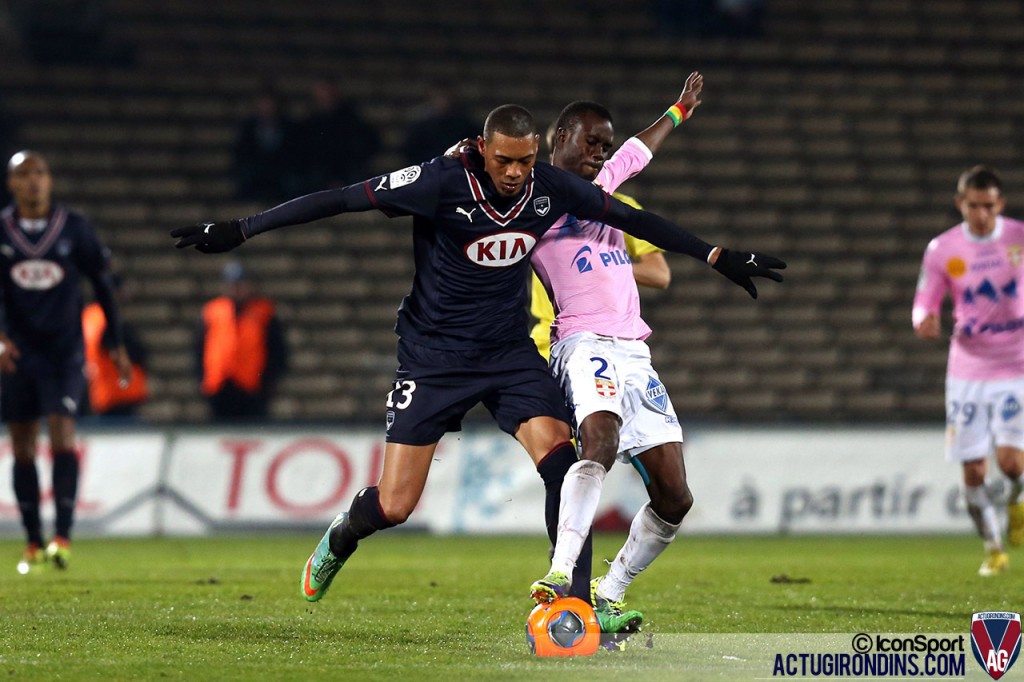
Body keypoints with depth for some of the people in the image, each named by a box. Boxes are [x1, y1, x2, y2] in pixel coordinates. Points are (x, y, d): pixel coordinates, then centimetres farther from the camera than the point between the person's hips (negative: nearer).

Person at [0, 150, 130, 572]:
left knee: (62, 438, -16)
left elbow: (102, 285, 8)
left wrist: (118, 345, 10)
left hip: (64, 351, -2)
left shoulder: (74, 228, 0)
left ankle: (63, 536, -16)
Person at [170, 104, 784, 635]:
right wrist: (240, 231, -20)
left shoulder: (551, 187, -8)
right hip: (433, 355, -3)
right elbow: (340, 200, -19)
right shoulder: (441, 182, -21)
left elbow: (633, 219, 5)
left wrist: (721, 257, 10)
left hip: (510, 350, 3)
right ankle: (339, 540, 32)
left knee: (561, 459, -21)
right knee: (393, 507, -4)